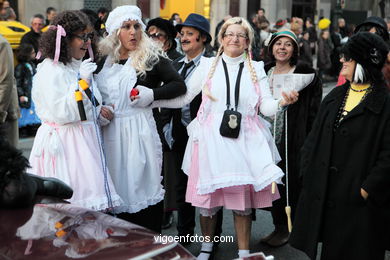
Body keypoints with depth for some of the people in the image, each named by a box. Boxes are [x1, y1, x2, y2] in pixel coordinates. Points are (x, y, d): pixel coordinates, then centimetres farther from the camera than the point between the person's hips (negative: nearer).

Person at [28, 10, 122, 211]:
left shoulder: (80, 67, 14)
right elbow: (60, 113, -19)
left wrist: (100, 112, 6)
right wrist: (82, 82, -20)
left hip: (85, 140, 8)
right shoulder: (50, 70, -12)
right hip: (63, 143, -8)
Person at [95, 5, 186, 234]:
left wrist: (153, 94, -16)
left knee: (144, 184, 2)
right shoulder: (106, 60, 11)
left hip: (142, 130, -4)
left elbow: (179, 85, -5)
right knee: (120, 184, 9)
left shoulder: (152, 57, -1)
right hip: (112, 132, 4)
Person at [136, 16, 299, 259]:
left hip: (244, 140, 1)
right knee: (208, 195, 5)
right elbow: (183, 97, 5)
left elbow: (266, 106, 2)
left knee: (243, 197, 2)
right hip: (211, 139, 0)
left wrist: (282, 102, -19)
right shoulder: (208, 65, 7)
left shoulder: (256, 69, 10)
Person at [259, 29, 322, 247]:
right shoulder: (264, 72, 12)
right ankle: (279, 226, 23)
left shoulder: (306, 74, -4)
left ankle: (286, 228, 15)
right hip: (267, 137, 5)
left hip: (293, 140, -5)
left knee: (290, 182, 0)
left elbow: (313, 110, -4)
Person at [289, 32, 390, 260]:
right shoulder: (335, 96, 10)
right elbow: (314, 136, 12)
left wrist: (368, 188, -17)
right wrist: (308, 172, 3)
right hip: (324, 193, 6)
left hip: (358, 198, -6)